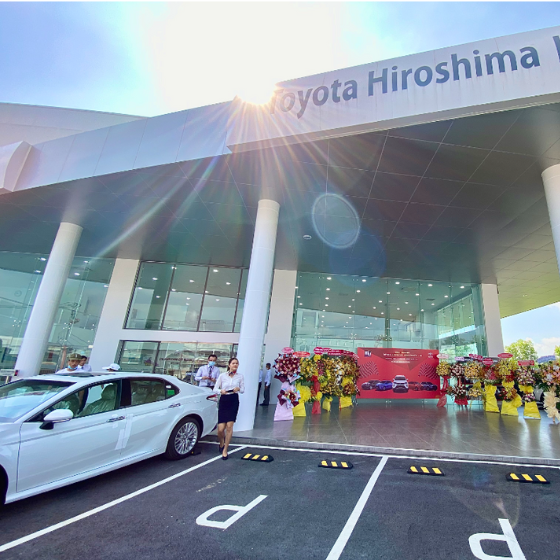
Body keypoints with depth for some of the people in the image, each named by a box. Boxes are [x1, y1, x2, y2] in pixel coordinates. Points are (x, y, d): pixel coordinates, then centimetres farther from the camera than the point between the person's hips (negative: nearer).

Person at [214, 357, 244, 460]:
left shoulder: (240, 376, 4)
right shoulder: (222, 376, 0)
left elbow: (243, 390, 8)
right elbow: (215, 388, 1)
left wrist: (238, 388, -15)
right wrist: (221, 391, -20)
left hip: (234, 401, 1)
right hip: (223, 401, 0)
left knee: (229, 426, -5)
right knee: (221, 428, -2)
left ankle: (225, 450, 13)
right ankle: (221, 444, 32)